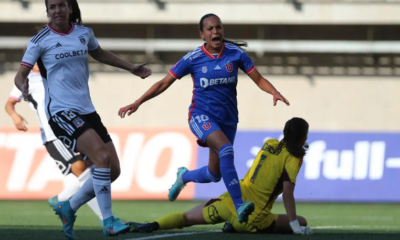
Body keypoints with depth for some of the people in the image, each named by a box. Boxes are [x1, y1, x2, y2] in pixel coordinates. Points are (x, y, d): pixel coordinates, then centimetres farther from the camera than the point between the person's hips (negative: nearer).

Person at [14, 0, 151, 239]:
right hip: (61, 112, -7)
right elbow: (21, 74, -6)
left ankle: (68, 208, 19)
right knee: (102, 156, -26)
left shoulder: (84, 33, 9)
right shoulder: (41, 40, -4)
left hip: (87, 110, 7)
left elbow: (100, 54, 30)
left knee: (113, 170, 1)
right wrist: (24, 87, -29)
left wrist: (131, 67, 31)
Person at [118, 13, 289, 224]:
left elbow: (258, 79, 1)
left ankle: (184, 176, 45)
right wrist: (137, 103, -6)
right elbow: (164, 83, -1)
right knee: (226, 149, -33)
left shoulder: (235, 54, -4)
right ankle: (239, 206, -37)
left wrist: (274, 92, -19)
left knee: (214, 174, 10)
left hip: (228, 118, 4)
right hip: (201, 115, -4)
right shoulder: (193, 59, -8)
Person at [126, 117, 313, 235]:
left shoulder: (269, 144, 12)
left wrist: (297, 152, 33)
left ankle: (150, 226, -8)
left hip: (229, 203, 5)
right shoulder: (292, 159, -6)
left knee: (188, 217, 19)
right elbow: (287, 193, -15)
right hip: (253, 219, -5)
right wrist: (296, 226, -13)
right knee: (302, 223, 7)